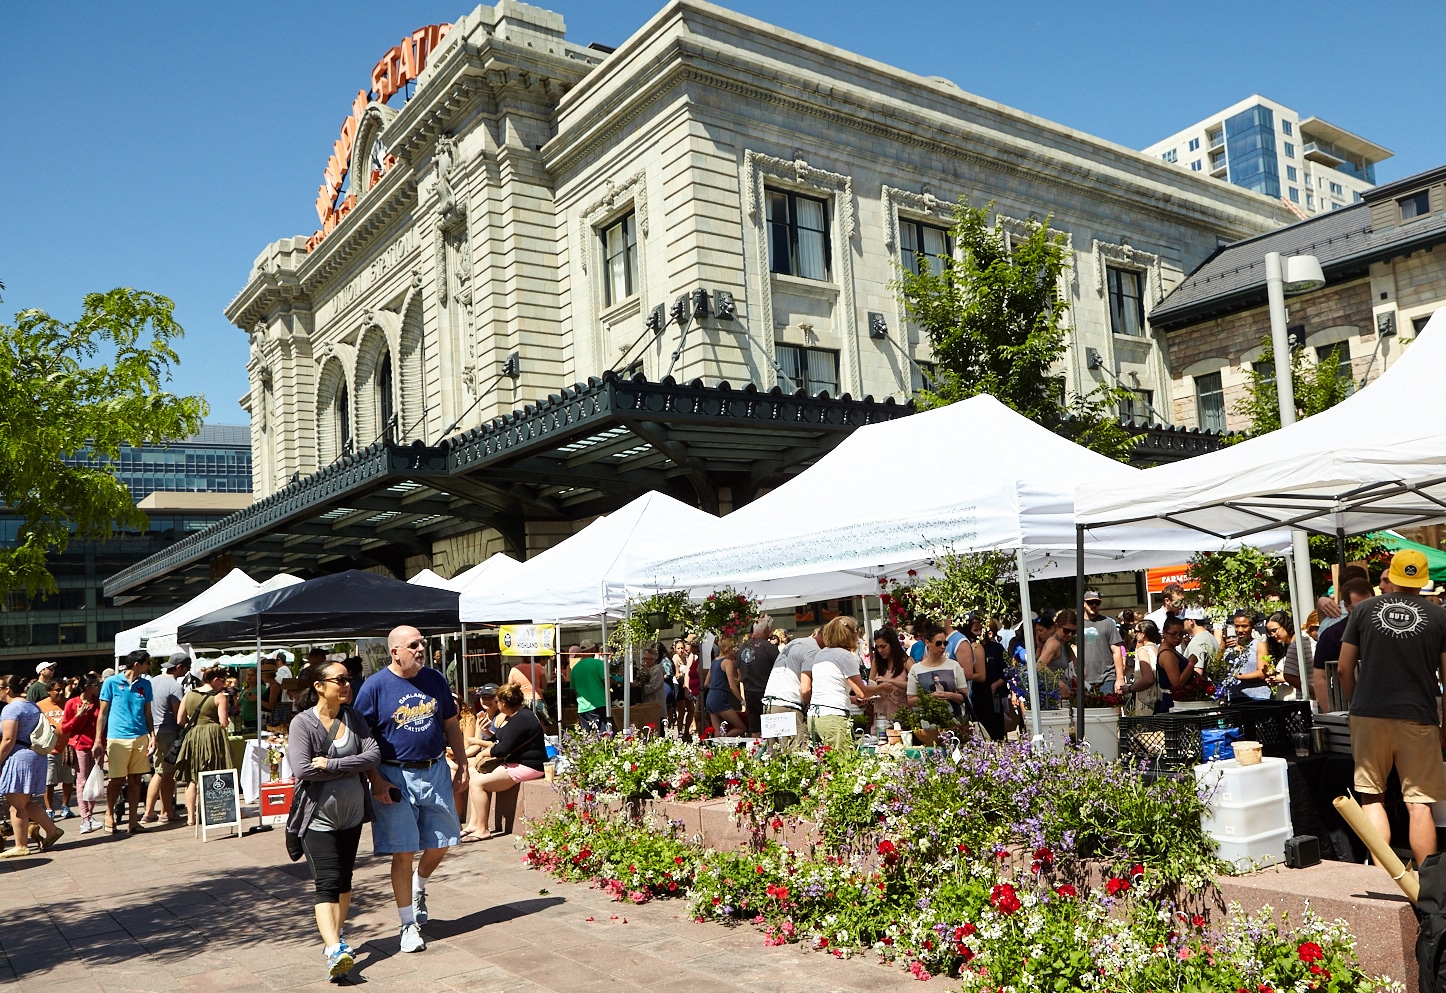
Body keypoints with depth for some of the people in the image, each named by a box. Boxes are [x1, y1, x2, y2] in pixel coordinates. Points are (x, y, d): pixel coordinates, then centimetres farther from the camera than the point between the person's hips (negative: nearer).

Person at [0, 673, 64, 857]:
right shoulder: (33, 706, 15)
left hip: (18, 758, -9)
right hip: (36, 757, 9)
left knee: (16, 805, 0)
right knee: (25, 802, 17)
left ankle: (21, 846, 5)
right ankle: (52, 830, 14)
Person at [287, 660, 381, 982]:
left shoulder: (354, 718, 3)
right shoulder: (302, 723, -10)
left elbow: (374, 755, -10)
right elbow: (302, 770, -21)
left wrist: (331, 765, -20)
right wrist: (350, 766, -13)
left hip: (352, 814, 5)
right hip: (318, 817, -5)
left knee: (344, 881, 13)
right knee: (328, 882, -13)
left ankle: (334, 939, 28)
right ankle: (334, 951, -19)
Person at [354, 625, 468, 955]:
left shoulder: (436, 680, 5)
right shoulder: (375, 686, -7)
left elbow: (451, 724, 13)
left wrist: (462, 765, 9)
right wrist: (376, 780, -13)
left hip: (436, 771, 4)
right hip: (396, 777, -4)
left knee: (439, 844, 11)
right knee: (403, 853, 0)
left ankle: (419, 888, 41)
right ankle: (408, 924, 13)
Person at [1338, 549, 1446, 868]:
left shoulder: (1363, 610, 3)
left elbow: (1344, 669, 3)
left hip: (1369, 716, 0)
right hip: (1419, 718, 0)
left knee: (1372, 796, 10)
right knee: (1419, 803, 4)